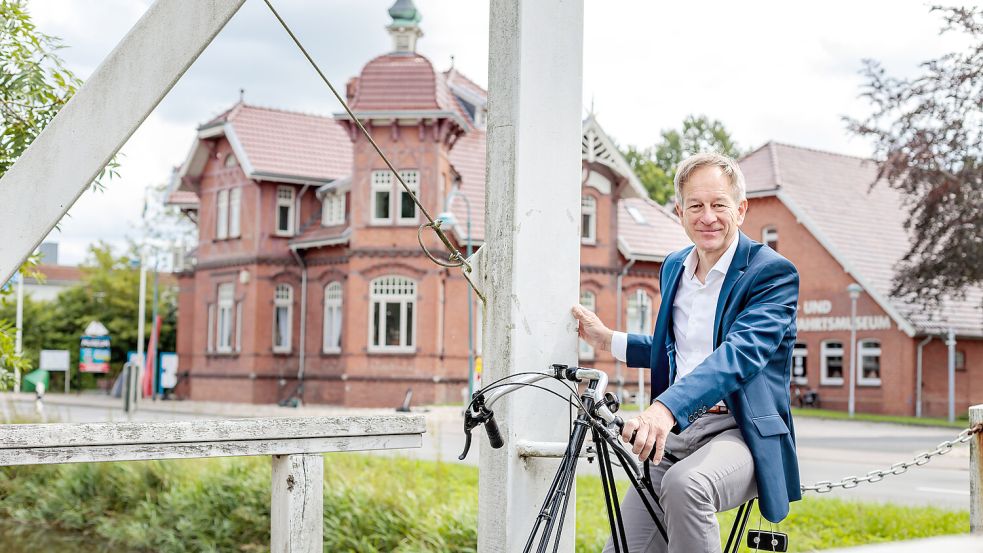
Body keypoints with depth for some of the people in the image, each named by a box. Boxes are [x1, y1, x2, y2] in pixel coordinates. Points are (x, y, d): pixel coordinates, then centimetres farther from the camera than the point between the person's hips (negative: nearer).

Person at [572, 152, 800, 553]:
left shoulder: (773, 273, -9)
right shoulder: (673, 267, 14)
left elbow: (741, 352, -25)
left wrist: (666, 407, -40)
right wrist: (608, 340, 13)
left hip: (740, 433, -6)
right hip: (673, 432, 7)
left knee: (685, 485, -38)